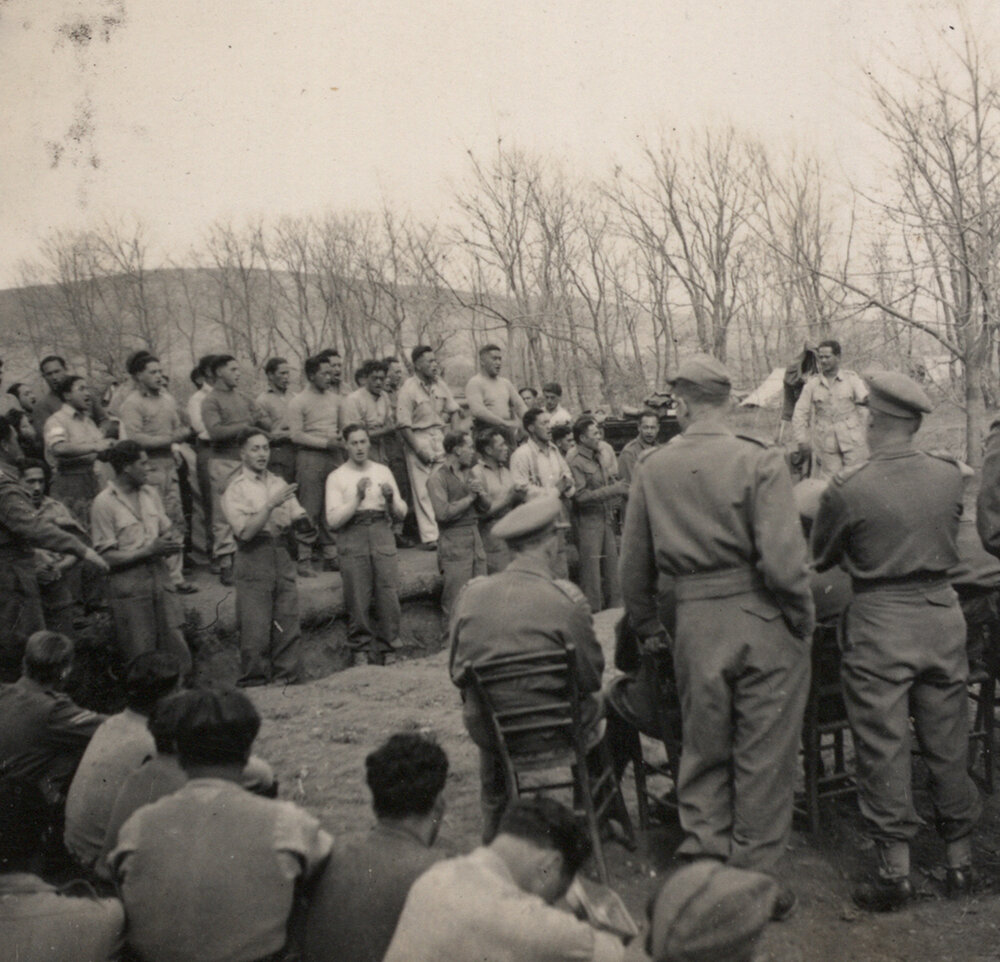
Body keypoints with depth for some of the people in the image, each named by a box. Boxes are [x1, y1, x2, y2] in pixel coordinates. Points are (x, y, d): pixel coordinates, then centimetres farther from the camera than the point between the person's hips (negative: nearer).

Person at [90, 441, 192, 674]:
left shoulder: (150, 493, 10)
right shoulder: (104, 502, -9)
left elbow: (167, 529, 21)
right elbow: (106, 557, -12)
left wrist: (174, 541, -3)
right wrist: (149, 550, -18)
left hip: (160, 578, 6)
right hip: (129, 588, -5)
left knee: (178, 654, 4)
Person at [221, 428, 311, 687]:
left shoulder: (279, 483, 14)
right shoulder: (235, 490, -2)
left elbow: (302, 523, 12)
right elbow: (245, 531, -14)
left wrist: (302, 519, -11)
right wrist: (271, 505, -19)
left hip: (283, 559, 5)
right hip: (253, 561, -4)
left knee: (289, 627, 5)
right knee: (255, 630, -3)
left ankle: (290, 682, 15)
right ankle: (254, 688, 9)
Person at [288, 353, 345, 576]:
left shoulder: (336, 399, 14)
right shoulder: (298, 402, -3)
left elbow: (343, 427, 21)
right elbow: (297, 435, -9)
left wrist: (341, 439, -1)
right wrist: (326, 443, -14)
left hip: (334, 457, 5)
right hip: (310, 457, -5)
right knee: (309, 510, -3)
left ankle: (330, 556, 13)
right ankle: (304, 559, 3)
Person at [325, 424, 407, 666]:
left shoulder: (383, 471, 15)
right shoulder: (336, 477, 6)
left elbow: (401, 514, 14)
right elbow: (333, 520, -6)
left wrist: (391, 498, -6)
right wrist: (357, 498, -15)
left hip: (382, 535, 2)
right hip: (352, 539, -2)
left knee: (389, 595, -5)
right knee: (358, 600, -2)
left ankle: (385, 650, 8)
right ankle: (360, 650, 12)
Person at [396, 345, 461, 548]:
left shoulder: (440, 384, 7)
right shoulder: (408, 389, -10)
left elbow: (454, 411, 16)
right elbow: (403, 425, -11)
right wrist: (419, 450, -13)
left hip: (441, 438, 5)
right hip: (419, 439, -5)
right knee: (423, 491, -2)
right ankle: (429, 536, 1)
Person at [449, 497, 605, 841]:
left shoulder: (471, 593, -8)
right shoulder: (566, 599, -18)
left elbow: (456, 670, 3)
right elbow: (590, 676, -8)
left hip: (485, 730, 3)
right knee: (593, 705, 27)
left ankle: (494, 827, 52)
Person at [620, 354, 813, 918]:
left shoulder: (652, 469, 0)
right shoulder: (760, 462, -12)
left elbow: (635, 564, 6)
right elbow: (782, 560, -19)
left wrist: (647, 626, 19)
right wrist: (803, 620, -2)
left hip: (696, 623, 3)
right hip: (763, 622, -3)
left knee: (703, 752, 18)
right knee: (763, 755, 11)